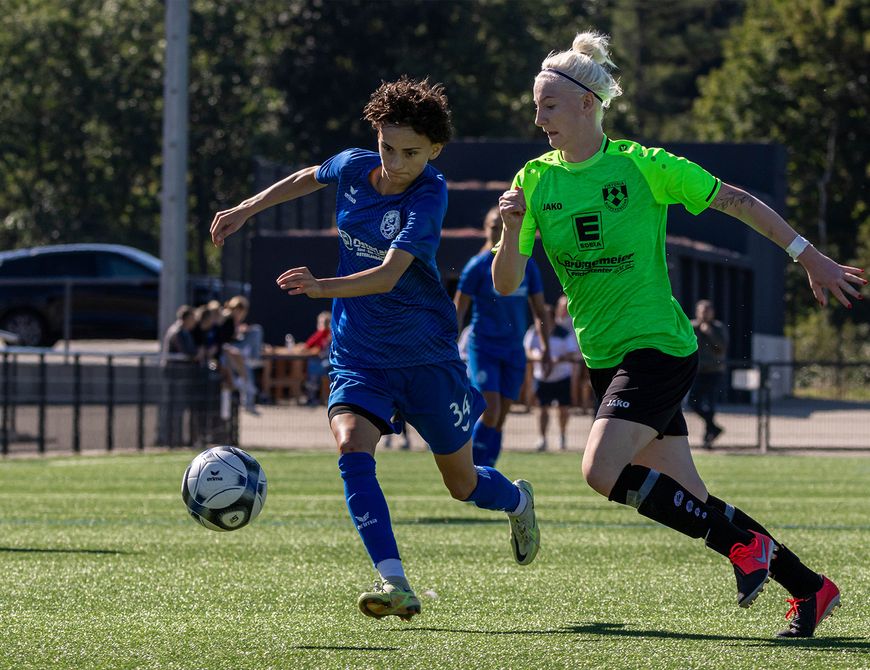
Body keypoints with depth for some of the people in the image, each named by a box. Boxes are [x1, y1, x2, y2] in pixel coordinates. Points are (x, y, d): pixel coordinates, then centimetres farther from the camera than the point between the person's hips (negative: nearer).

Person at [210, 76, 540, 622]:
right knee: (352, 449, -26)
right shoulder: (353, 168, -6)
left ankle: (518, 501, 49)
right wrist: (247, 209, 20)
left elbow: (388, 275, -33)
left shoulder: (429, 194, -21)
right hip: (358, 356, 3)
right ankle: (395, 583, -32)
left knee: (463, 484, 11)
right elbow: (310, 178, 21)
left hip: (427, 356, -3)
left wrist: (323, 287, -49)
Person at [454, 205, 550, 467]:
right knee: (490, 413, -18)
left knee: (499, 421, 3)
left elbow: (539, 310, 14)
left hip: (514, 352, 4)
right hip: (483, 349, -4)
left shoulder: (527, 266, 6)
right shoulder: (478, 266, -5)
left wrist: (546, 349, 7)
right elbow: (458, 309, -2)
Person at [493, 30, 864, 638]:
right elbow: (506, 284, 1)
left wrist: (810, 257, 2)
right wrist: (512, 230, -18)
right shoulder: (535, 181, 4)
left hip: (659, 347, -6)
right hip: (605, 359, 6)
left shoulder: (641, 165, -9)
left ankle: (744, 542, -10)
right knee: (692, 503, 5)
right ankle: (810, 587, 16)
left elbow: (737, 201, 0)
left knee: (603, 471, -24)